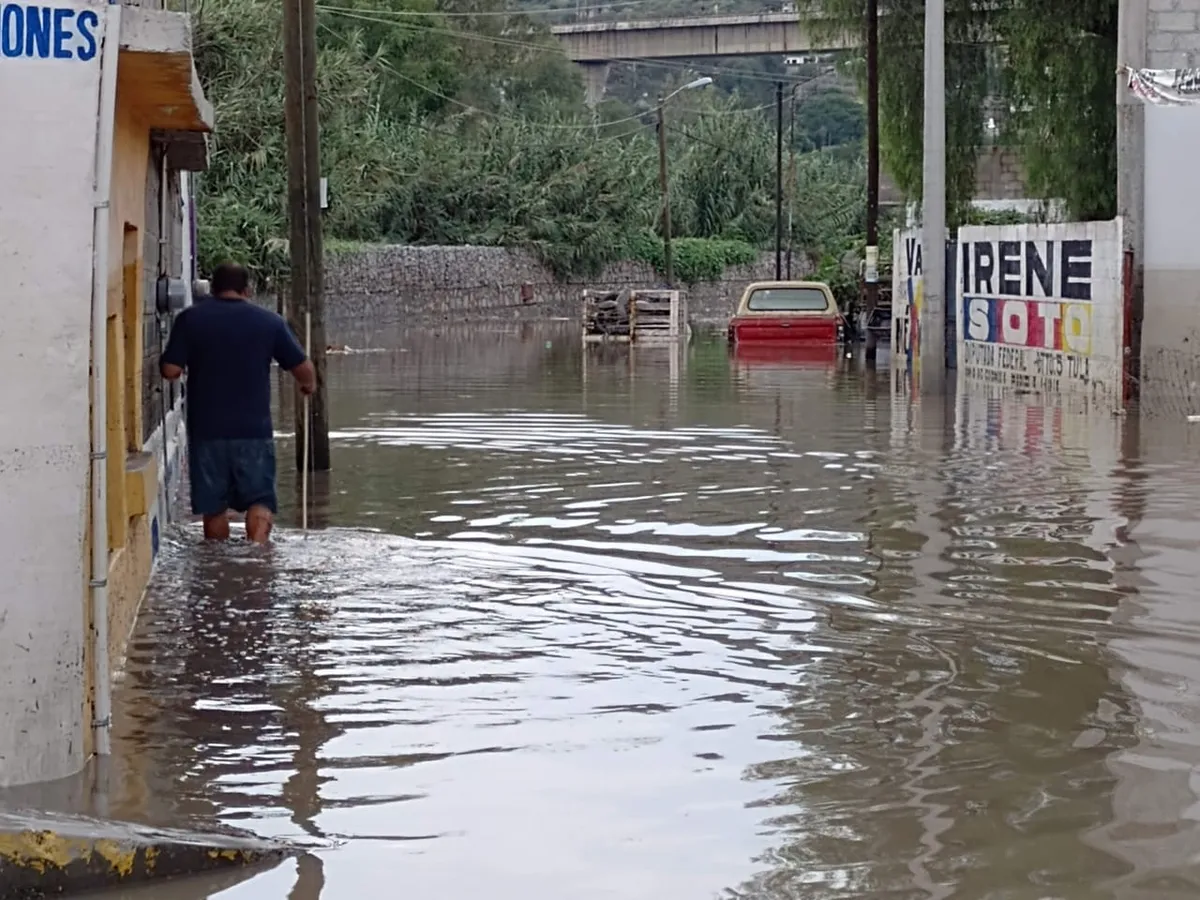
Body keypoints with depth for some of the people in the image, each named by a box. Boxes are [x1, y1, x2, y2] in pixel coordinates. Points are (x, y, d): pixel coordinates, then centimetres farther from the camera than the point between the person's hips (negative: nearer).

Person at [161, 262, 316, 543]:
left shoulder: (190, 319, -1)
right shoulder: (269, 321, 2)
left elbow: (171, 370, -6)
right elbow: (303, 368, 5)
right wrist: (309, 385, 27)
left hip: (206, 429, 0)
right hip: (255, 429, 0)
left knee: (213, 505, 11)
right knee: (260, 500, 5)